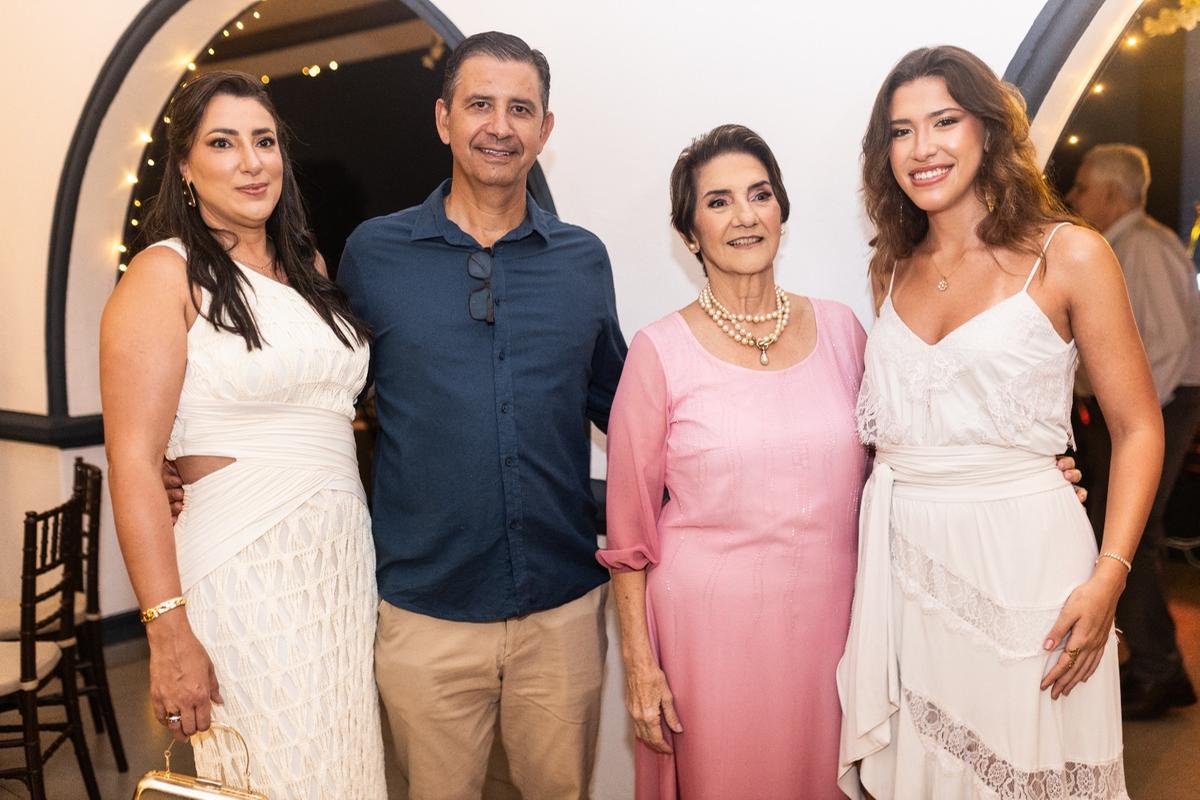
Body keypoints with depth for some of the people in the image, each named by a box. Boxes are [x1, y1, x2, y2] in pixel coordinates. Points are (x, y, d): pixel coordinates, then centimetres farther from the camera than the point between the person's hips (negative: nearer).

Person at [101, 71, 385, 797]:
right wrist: (168, 633, -17)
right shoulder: (166, 274, -7)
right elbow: (134, 461, -13)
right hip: (247, 572, -6)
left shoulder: (309, 264, 13)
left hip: (348, 560, 6)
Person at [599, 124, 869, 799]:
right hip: (708, 622, -3)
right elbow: (629, 527, -4)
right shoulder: (661, 351, -8)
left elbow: (875, 468, 13)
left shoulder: (841, 328, 2)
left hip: (827, 616, 3)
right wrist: (638, 661, -4)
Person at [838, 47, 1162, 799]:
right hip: (899, 555, 4)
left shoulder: (1068, 256, -5)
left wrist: (1108, 578, -15)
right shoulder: (893, 269, 9)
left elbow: (1138, 428, -5)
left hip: (1019, 549, -4)